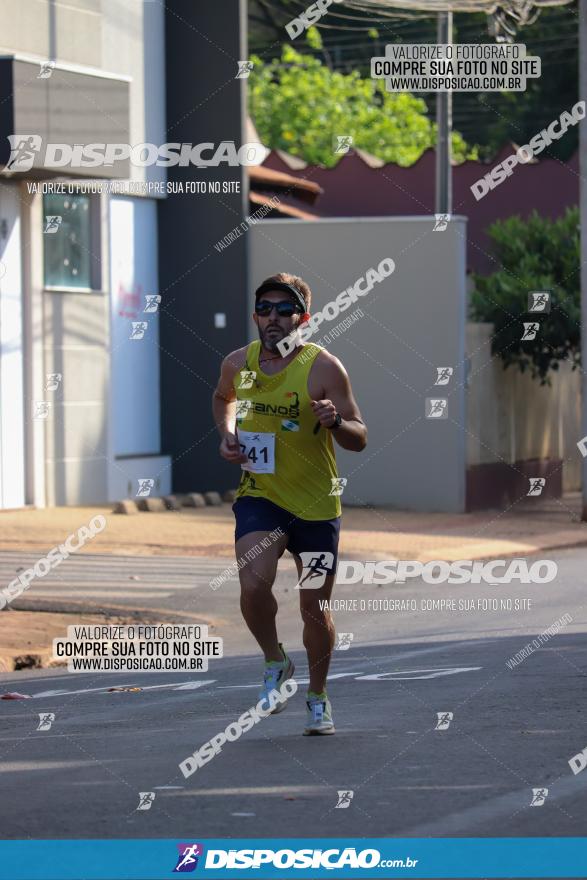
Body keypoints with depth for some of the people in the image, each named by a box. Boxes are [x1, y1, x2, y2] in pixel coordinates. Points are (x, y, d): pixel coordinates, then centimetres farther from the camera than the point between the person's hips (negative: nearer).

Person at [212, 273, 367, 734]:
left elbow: (359, 440, -12)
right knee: (253, 585, -23)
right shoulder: (238, 363, -1)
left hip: (316, 505, -2)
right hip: (259, 496, 2)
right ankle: (275, 663, 6)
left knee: (314, 610, 6)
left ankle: (318, 697, 30)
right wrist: (227, 433, 4)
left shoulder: (324, 368, -13)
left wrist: (335, 421, -34)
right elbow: (223, 398, 24)